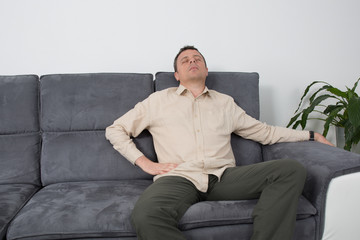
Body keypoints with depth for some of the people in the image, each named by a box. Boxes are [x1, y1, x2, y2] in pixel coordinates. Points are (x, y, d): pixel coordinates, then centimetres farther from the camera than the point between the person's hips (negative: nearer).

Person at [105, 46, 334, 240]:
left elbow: (265, 132, 29)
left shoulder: (225, 102, 25)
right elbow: (115, 129, 19)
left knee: (293, 169, -19)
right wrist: (145, 162, 5)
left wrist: (310, 134, 26)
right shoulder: (159, 100, 18)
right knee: (145, 215, -37)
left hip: (224, 176, 3)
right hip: (179, 178, -2)